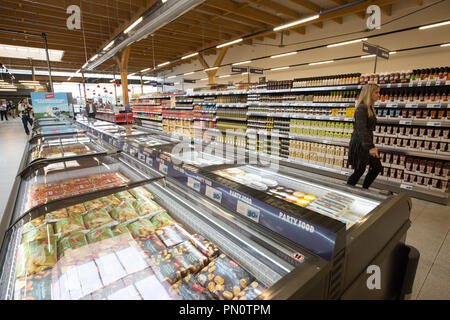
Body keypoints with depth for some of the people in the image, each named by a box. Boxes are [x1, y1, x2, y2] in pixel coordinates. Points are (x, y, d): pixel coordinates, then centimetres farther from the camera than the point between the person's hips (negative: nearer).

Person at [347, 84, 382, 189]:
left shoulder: (370, 108, 12)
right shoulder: (361, 109, -18)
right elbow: (361, 129, -29)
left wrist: (371, 145, 23)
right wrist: (370, 147, -39)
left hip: (367, 143, 10)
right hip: (359, 144, -10)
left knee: (377, 167, 13)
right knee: (359, 171, 0)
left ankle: (364, 190, 26)